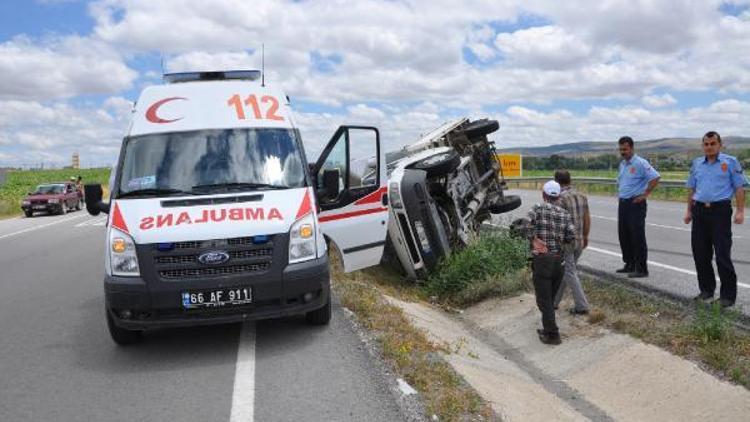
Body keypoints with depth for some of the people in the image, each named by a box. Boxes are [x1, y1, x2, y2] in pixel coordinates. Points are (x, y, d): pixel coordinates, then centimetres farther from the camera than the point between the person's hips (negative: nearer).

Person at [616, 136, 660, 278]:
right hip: (622, 203, 8)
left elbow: (655, 177, -19)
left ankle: (641, 269, -1)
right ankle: (629, 265, 24)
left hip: (635, 204, -8)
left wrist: (645, 194, -17)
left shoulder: (640, 163, -11)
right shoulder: (622, 164, 15)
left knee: (637, 237, -6)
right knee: (624, 235, 12)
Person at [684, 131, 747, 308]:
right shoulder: (696, 164, 13)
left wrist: (740, 211, -11)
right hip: (700, 212, 5)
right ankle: (706, 290, 21)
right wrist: (689, 211, 17)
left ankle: (728, 295, 4)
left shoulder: (730, 162, -1)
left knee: (723, 255, -5)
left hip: (720, 211, -5)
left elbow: (739, 188, -4)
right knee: (700, 254, 8)